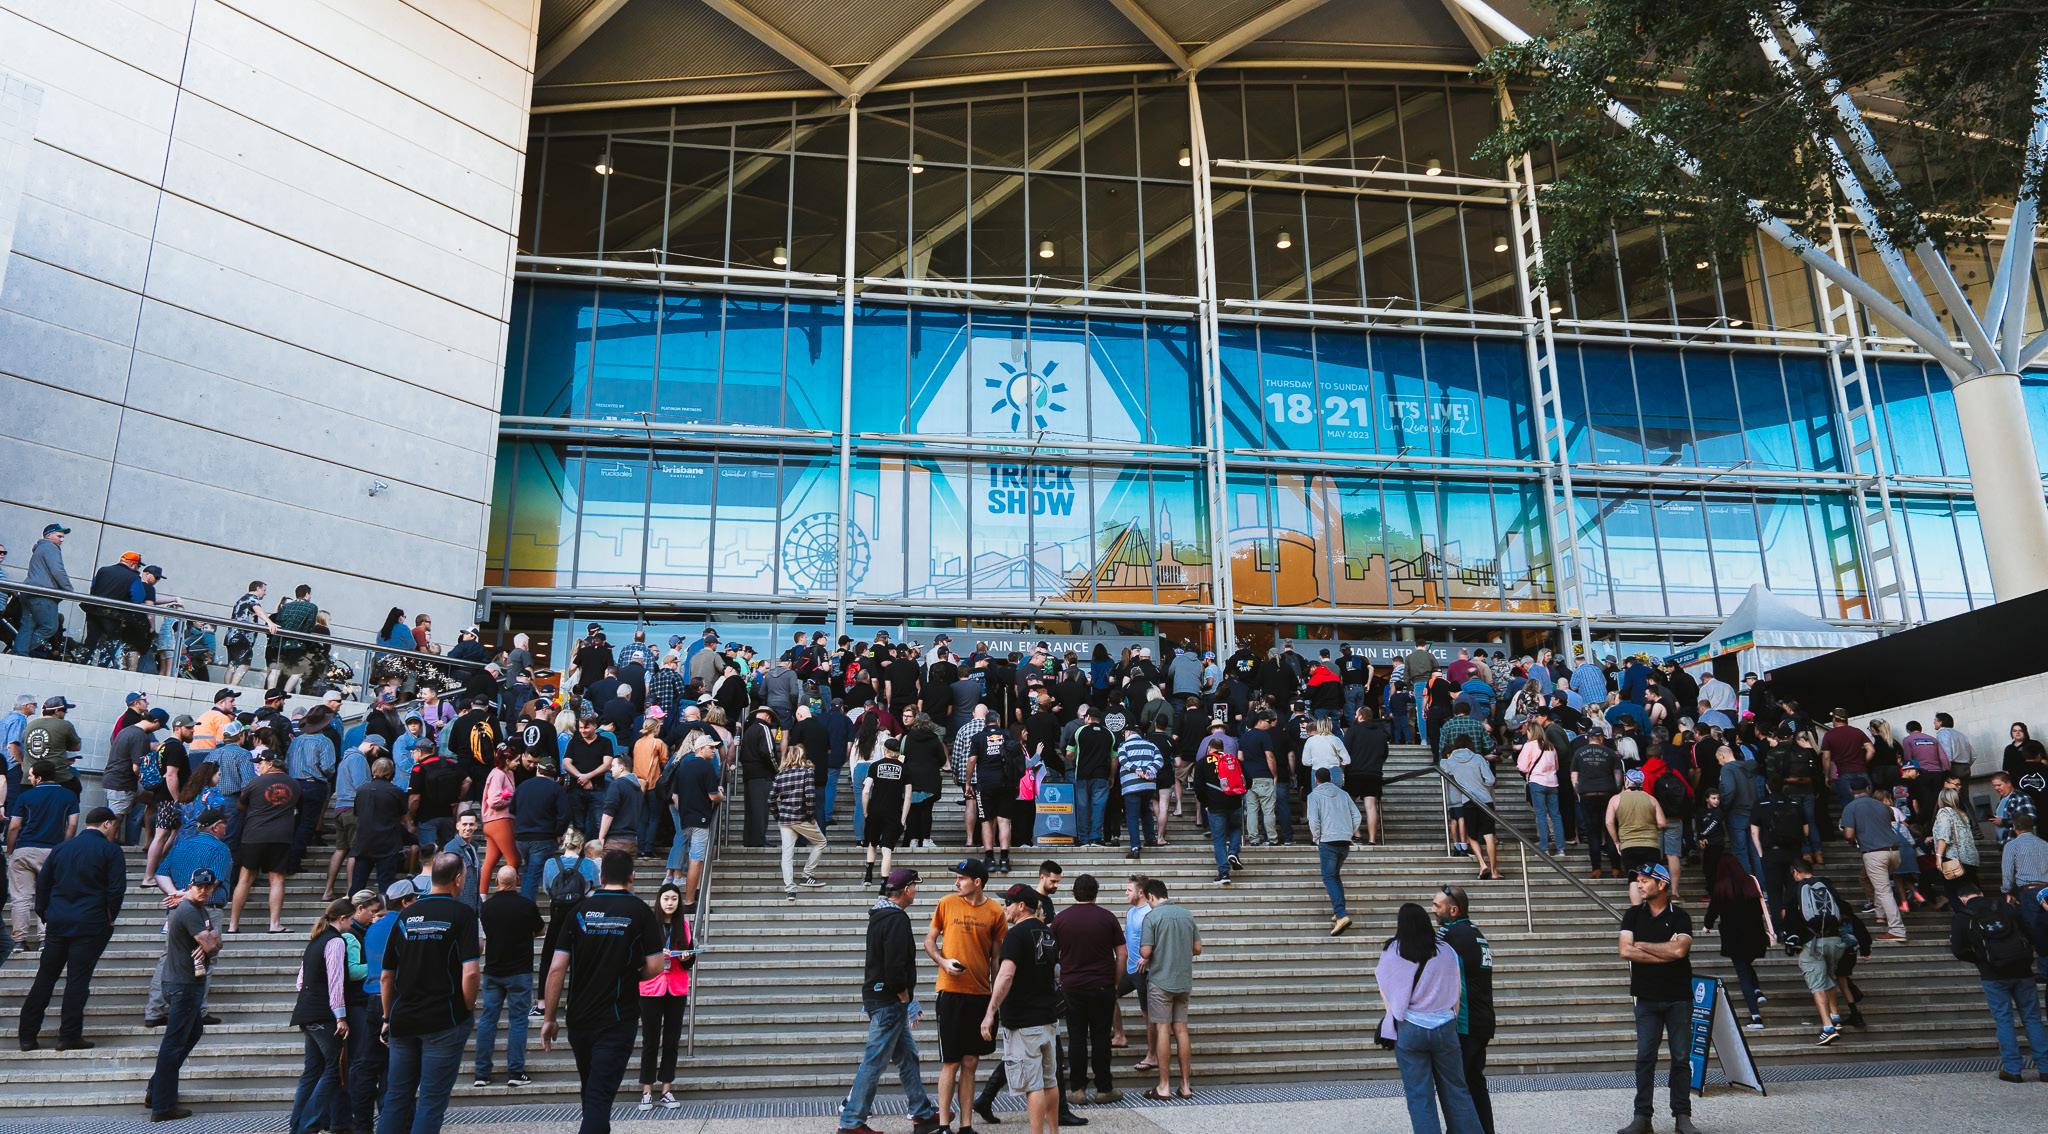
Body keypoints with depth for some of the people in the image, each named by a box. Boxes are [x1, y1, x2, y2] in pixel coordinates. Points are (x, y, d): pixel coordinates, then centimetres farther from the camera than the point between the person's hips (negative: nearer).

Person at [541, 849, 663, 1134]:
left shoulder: (580, 910, 1)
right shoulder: (640, 912, -6)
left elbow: (557, 968, -3)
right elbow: (656, 967, -8)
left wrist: (549, 1018, 3)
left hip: (579, 1019, 3)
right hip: (618, 1021, -3)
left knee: (591, 1090, 22)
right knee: (600, 1097, -4)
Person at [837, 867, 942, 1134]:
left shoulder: (879, 915, 14)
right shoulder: (897, 919, -18)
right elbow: (895, 967, -25)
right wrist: (905, 997, -12)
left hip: (876, 994, 10)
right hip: (889, 1001, -10)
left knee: (907, 1056, 16)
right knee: (874, 1061, -3)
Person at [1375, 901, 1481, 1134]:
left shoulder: (1391, 954, -5)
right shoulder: (1446, 951, -2)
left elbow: (1384, 992, 8)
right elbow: (1456, 993, 7)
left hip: (1409, 1029, -2)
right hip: (1444, 1027, 2)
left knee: (1419, 1095, 6)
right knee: (1456, 1090, 14)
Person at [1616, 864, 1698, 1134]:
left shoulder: (1680, 917, -1)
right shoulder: (1633, 915, 5)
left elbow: (1679, 950, -18)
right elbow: (1626, 951, -7)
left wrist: (1642, 945, -7)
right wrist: (1665, 953, -10)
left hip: (1678, 998, -1)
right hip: (1646, 998, 1)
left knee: (1681, 1058, 4)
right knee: (1645, 1058, -1)